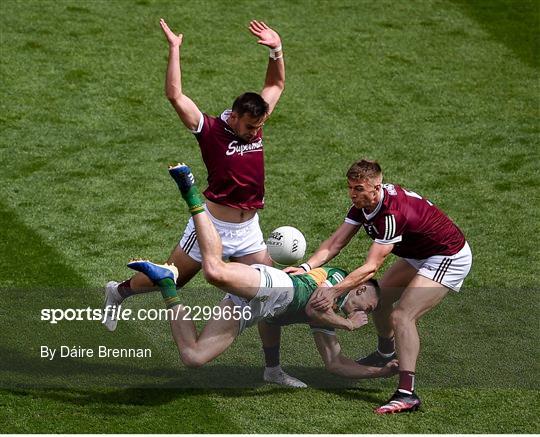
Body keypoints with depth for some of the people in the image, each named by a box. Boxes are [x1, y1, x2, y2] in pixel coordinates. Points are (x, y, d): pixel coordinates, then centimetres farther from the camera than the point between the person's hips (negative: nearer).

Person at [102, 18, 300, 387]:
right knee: (170, 280, 12)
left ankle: (273, 369, 9)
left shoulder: (256, 124, 2)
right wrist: (174, 49, -24)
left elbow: (276, 85, 16)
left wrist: (276, 49, 2)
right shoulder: (210, 130, -13)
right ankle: (119, 292, 40)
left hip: (248, 232, 5)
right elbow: (175, 95, -23)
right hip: (213, 228, -5)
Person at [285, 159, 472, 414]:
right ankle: (385, 355, 45)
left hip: (449, 258, -10)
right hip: (417, 255, 10)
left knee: (402, 316, -23)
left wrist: (334, 291, -43)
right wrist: (307, 267, -23)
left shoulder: (393, 213, -34)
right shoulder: (362, 203, -7)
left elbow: (370, 267, -35)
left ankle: (407, 394, -29)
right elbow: (336, 242, -8)